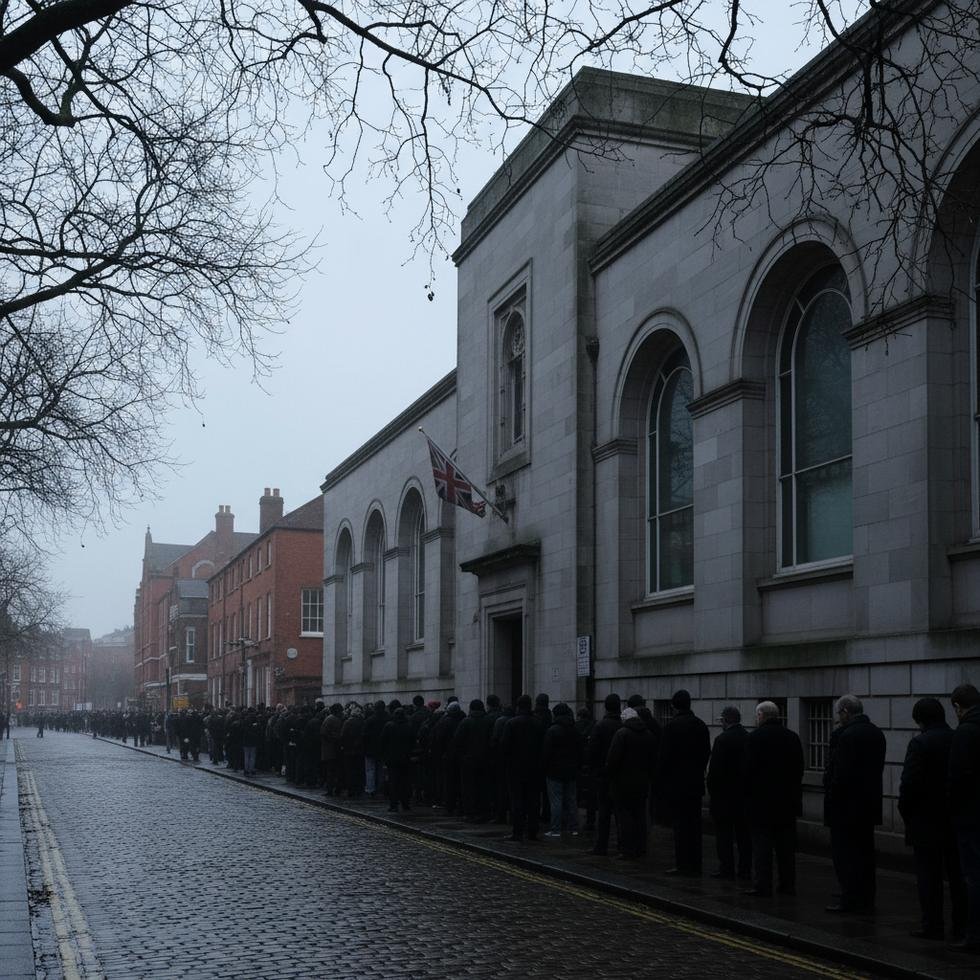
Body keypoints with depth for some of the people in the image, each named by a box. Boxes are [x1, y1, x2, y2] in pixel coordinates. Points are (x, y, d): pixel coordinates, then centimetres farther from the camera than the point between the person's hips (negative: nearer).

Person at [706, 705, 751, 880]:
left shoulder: (722, 740, -13)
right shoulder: (750, 739, 4)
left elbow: (715, 769, -13)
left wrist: (711, 791, -2)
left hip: (725, 793, -6)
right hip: (745, 793, 6)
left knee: (724, 832, 0)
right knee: (744, 832, 9)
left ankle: (726, 867, 0)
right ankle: (745, 868, 11)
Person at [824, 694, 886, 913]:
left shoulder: (848, 735, -17)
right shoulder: (877, 733, 9)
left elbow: (842, 773, -20)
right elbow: (878, 768, 13)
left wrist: (832, 797, -9)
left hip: (848, 805, -9)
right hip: (870, 804, 9)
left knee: (844, 852, -2)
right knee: (865, 852, 13)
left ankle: (849, 899, -2)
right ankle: (866, 899, 17)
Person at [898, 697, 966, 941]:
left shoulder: (920, 743, -14)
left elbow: (910, 783, -16)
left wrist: (905, 811, -1)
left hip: (927, 820, -5)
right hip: (957, 820, 5)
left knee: (929, 875, 1)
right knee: (957, 873, 12)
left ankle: (932, 926, 1)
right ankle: (962, 926, 16)